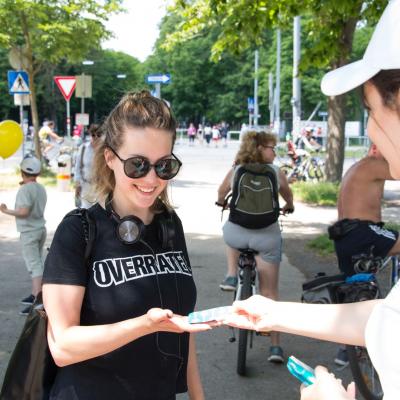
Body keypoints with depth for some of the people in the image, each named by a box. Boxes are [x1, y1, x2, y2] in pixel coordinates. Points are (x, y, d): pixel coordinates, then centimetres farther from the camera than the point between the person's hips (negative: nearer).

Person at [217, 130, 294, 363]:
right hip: (267, 235, -1)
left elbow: (222, 192, 28)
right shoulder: (276, 172, 6)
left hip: (238, 233, 1)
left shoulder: (236, 170, 9)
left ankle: (232, 276, 21)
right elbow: (288, 195, 26)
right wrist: (289, 207, 48)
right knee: (270, 293, 11)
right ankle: (275, 346, 10)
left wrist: (222, 202, 51)